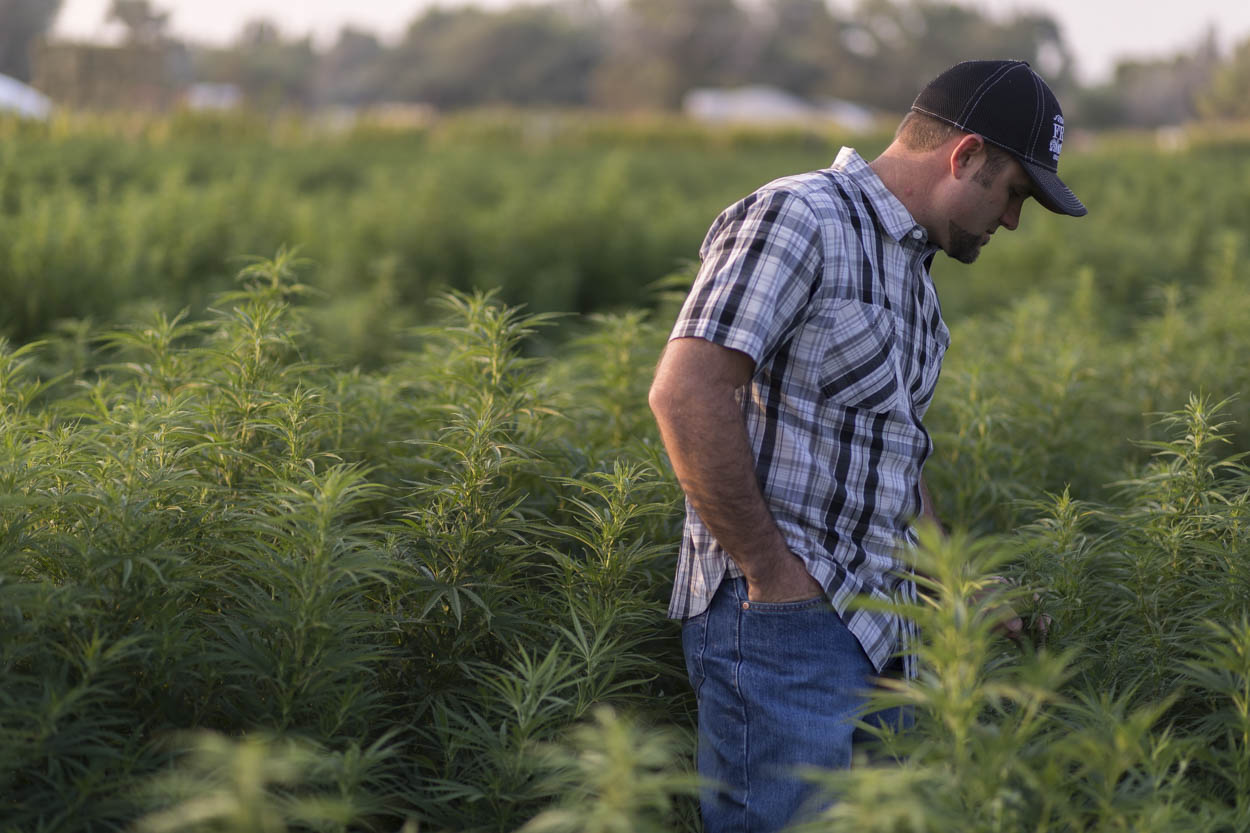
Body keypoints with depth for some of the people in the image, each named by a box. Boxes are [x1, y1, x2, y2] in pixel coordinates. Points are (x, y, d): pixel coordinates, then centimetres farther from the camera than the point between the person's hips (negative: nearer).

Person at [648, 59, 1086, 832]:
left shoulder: (913, 273, 19)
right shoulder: (797, 219, -12)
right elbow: (686, 393, -23)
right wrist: (771, 568, -19)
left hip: (878, 625, 9)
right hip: (783, 619, -9)